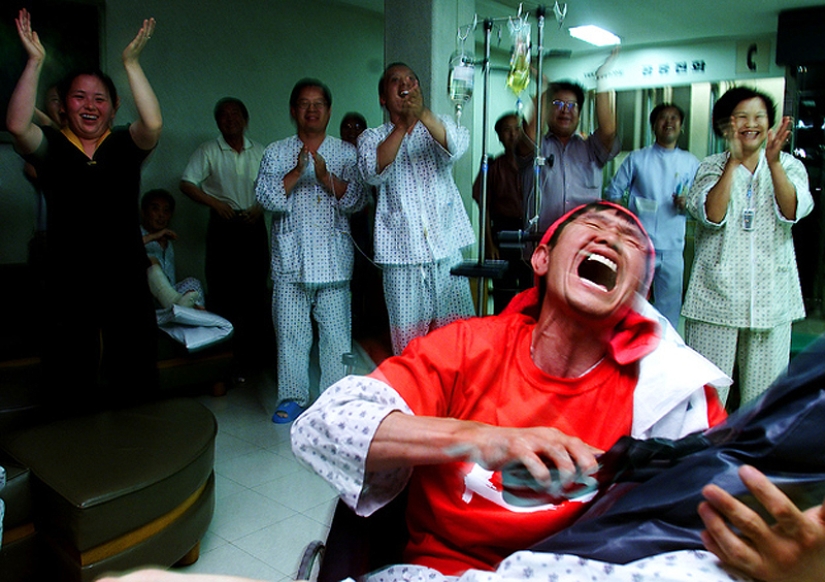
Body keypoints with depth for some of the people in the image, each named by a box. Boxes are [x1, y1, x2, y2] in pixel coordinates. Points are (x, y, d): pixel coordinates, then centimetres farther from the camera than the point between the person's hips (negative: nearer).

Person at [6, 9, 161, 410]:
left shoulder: (125, 145, 5)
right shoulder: (51, 147, 5)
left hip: (126, 278, 0)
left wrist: (131, 62, -16)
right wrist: (35, 62, -15)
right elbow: (17, 125, -14)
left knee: (136, 384, 9)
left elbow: (153, 124, -15)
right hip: (69, 282, 0)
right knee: (68, 384, 10)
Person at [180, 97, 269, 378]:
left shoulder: (258, 151, 12)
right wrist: (215, 203, -12)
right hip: (223, 226, -2)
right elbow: (187, 184, -2)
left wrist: (260, 207, -4)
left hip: (253, 225, 3)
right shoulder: (208, 151, 4)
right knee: (222, 291, -4)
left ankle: (254, 354, 15)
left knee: (255, 289, 4)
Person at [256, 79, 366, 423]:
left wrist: (326, 177, -16)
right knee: (290, 331, 4)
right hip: (290, 259, 1)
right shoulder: (276, 153, 9)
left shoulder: (345, 153, 9)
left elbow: (356, 200, -2)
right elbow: (267, 197, -3)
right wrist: (297, 173, -16)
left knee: (335, 331, 2)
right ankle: (293, 397, 17)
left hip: (333, 259, 0)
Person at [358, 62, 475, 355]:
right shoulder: (371, 138, 11)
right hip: (402, 254, -1)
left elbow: (457, 146, -11)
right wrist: (404, 126, -26)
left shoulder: (438, 126, 14)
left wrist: (422, 114, -30)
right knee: (407, 339, 1)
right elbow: (373, 172, -13)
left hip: (446, 250, 1)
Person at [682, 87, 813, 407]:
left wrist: (773, 161, -20)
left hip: (772, 296, 2)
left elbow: (792, 213, -10)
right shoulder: (711, 167, 5)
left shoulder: (789, 166, 9)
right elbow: (711, 216, -13)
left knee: (764, 392, 6)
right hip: (718, 293, -2)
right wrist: (735, 161, -17)